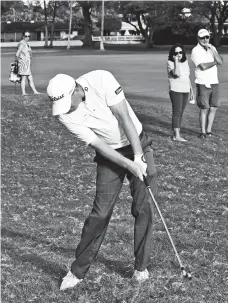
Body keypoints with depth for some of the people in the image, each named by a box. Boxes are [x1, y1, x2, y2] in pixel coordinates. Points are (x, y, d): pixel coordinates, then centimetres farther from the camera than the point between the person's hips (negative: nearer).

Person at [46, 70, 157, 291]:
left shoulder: (101, 80, -24)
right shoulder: (65, 116, -18)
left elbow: (124, 118, -23)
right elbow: (98, 145, -17)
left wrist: (138, 157, -24)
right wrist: (129, 165, -24)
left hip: (139, 146, 0)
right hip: (111, 155, 1)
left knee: (143, 208, -2)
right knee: (100, 213, -4)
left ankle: (141, 266, 14)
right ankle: (78, 271, 9)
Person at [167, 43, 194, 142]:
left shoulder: (185, 62, 13)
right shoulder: (170, 63, -9)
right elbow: (177, 74, -27)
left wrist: (191, 89, 20)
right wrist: (176, 60, -21)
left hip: (185, 91, 7)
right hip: (176, 90, -7)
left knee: (181, 113, 9)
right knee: (177, 112, -10)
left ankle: (177, 132, 14)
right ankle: (176, 135, -12)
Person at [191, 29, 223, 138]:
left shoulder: (212, 48, 12)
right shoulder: (196, 50, -7)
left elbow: (220, 61, -1)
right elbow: (203, 66, -18)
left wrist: (212, 49, -11)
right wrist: (215, 62, -3)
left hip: (214, 83, 6)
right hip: (203, 83, -6)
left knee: (213, 108, 6)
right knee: (204, 109, -3)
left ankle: (209, 131, 15)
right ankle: (203, 132, 6)